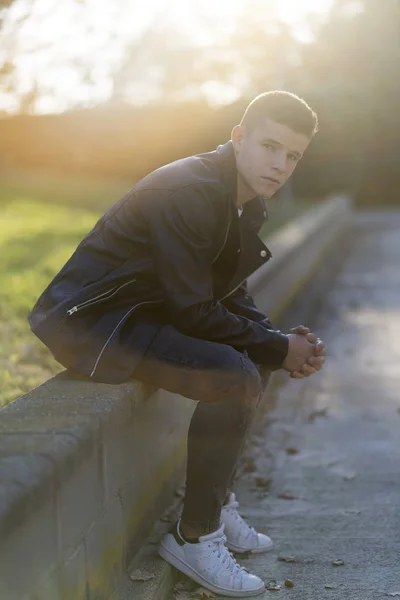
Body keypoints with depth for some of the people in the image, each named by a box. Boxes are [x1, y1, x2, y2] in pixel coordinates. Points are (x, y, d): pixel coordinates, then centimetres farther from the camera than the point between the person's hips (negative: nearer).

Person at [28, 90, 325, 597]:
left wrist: (280, 341, -4)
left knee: (256, 359, 12)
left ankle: (217, 504, 19)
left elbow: (229, 293, 14)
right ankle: (193, 536, -9)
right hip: (88, 321, -10)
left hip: (144, 312, 10)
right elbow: (193, 313, -25)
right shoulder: (189, 192, -24)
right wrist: (279, 350, -15)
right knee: (236, 378, -24)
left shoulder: (246, 202, 7)